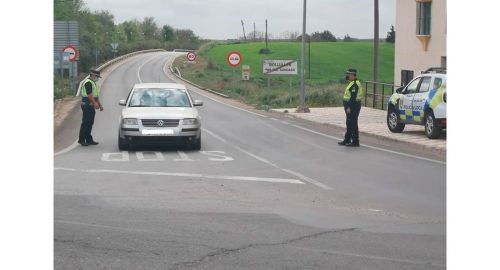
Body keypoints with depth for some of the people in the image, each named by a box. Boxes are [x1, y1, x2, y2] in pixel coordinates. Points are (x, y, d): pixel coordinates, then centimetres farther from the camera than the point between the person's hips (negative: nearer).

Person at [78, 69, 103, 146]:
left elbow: (96, 95, 25)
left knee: (90, 123, 11)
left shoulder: (93, 83, 20)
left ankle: (89, 140, 14)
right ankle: (81, 140, -5)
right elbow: (89, 94, -24)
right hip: (87, 105, -10)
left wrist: (99, 104, 21)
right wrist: (95, 103, -30)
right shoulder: (88, 83, -14)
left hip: (91, 106, 10)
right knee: (85, 123, -8)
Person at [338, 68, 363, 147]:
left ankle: (355, 142, -4)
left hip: (353, 106, -11)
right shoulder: (352, 83, 16)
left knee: (353, 124, -7)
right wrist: (347, 106, 22)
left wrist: (349, 107, -25)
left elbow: (353, 97, -23)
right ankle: (347, 140, 24)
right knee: (349, 123, 16)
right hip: (351, 106, 11)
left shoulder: (354, 84, -18)